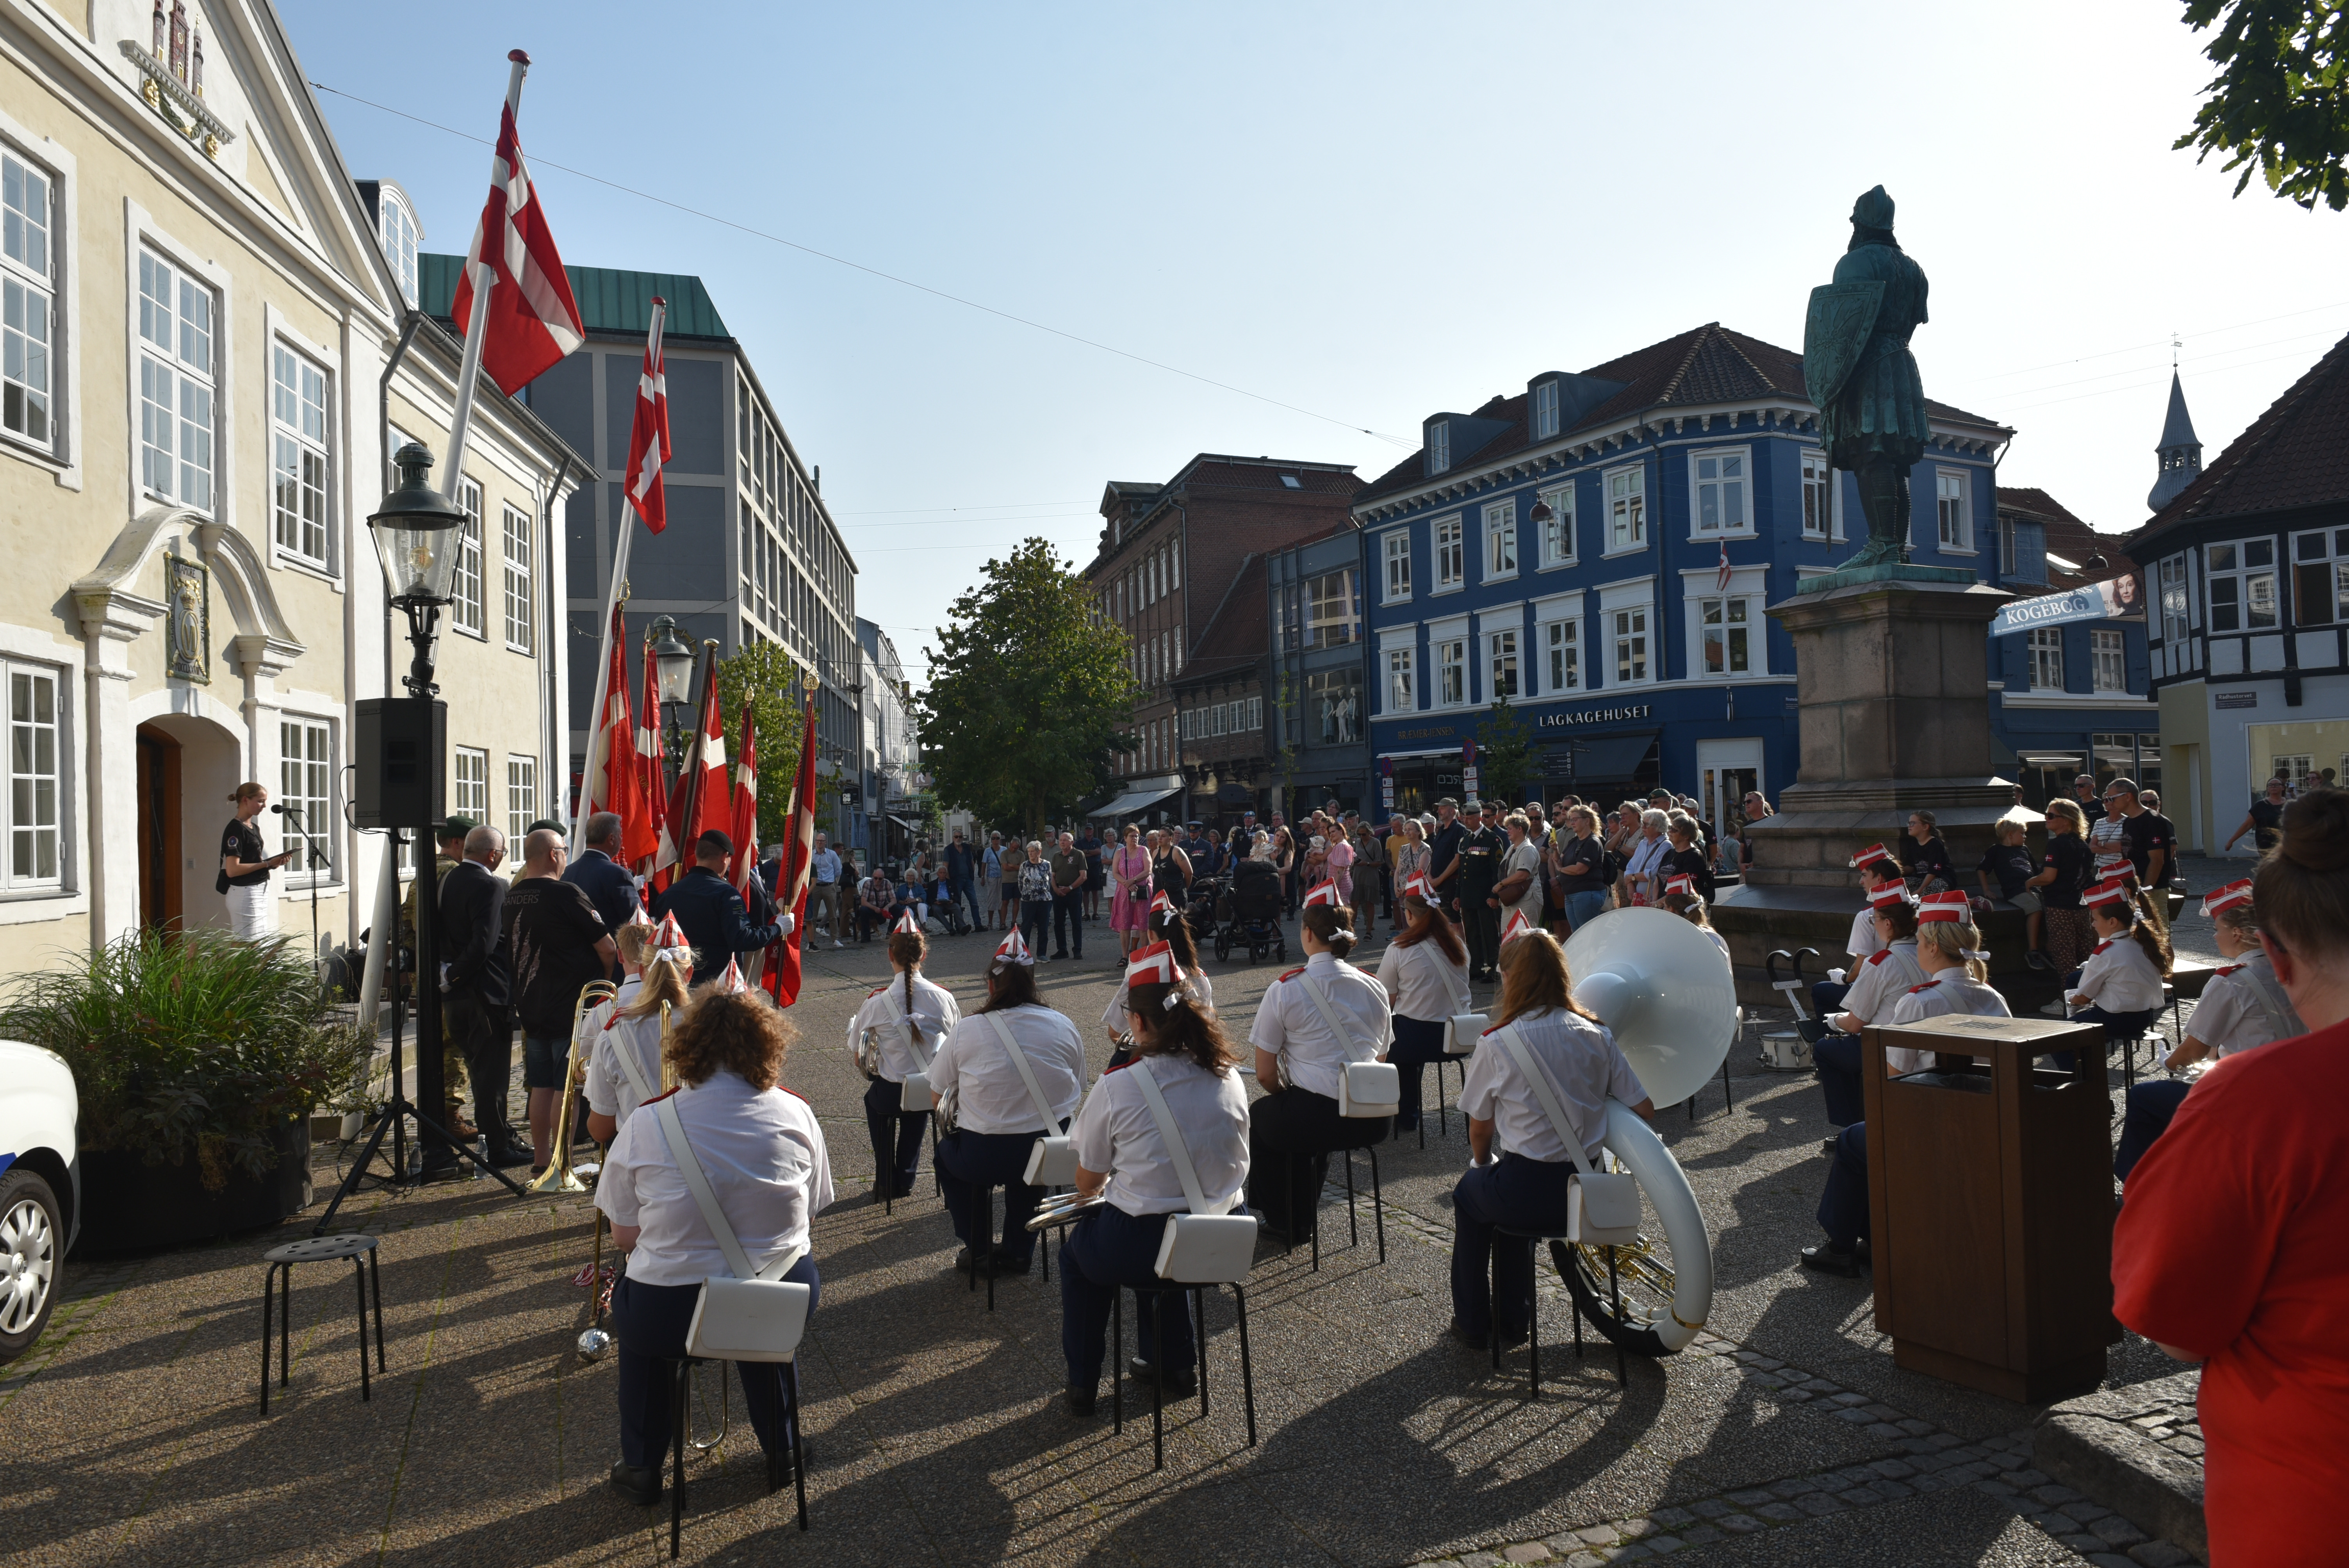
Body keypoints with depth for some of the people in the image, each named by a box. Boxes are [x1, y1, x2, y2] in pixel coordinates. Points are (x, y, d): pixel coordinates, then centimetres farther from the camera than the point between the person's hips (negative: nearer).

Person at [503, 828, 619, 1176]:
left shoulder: (510, 898, 7)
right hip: (571, 1009, -7)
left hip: (530, 1009, 7)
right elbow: (608, 948, -14)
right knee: (566, 1088, -3)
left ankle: (541, 1161, 19)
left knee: (541, 1087, 13)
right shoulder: (566, 893, -15)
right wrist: (601, 979, 5)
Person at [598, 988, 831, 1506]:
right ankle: (781, 1450, 45)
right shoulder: (796, 1114, -6)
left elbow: (623, 1237, -2)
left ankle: (641, 1467, 39)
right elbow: (809, 1219, 4)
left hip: (671, 1314, -1)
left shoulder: (646, 1124, -10)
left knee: (631, 1298, 33)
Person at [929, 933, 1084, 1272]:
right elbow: (1078, 1089, 11)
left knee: (945, 1152, 30)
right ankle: (1018, 1251, 39)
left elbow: (939, 1095, 2)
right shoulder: (1065, 1028, 0)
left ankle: (977, 1248, 31)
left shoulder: (966, 1031, -6)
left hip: (984, 1159, -3)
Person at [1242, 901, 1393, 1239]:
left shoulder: (1285, 990, -7)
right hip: (1373, 1122, 5)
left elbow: (1266, 1076, -4)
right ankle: (1303, 1216, 52)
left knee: (1259, 1117, 28)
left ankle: (1280, 1220, 39)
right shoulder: (1376, 989, 6)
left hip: (1318, 1119, -5)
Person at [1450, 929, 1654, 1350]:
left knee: (1469, 1193, 29)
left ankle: (1472, 1325, 38)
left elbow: (1480, 1131, -2)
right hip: (1590, 1193, 4)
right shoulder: (1597, 1035, -2)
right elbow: (1645, 1110, 2)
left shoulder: (1497, 1044, -12)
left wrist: (1484, 1167, 19)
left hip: (1531, 1193, -4)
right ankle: (1512, 1321, 44)